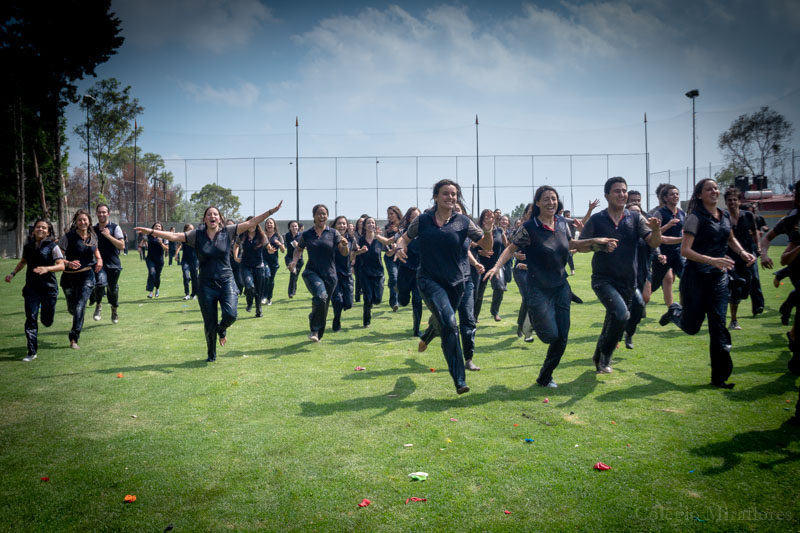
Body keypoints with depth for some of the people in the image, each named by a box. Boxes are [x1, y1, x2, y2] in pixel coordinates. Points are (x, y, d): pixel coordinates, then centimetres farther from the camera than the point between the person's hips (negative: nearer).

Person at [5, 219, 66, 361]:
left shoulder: (52, 247, -5)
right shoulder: (28, 246, 8)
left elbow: (61, 265, -14)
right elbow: (23, 262, 26)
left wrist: (47, 268, -31)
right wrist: (12, 273, 13)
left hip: (49, 287, -3)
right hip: (31, 287, 3)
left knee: (47, 322, 7)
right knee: (31, 319, -6)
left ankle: (45, 309, 46)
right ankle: (32, 352, 0)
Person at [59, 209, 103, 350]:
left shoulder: (93, 236, 3)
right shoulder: (68, 237, -10)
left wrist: (99, 259, 6)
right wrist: (68, 263, -33)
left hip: (87, 276, 1)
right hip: (69, 277, 0)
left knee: (80, 307, -14)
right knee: (72, 308, 14)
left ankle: (74, 339, -10)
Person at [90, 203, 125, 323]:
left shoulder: (115, 228, -2)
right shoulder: (93, 229, 8)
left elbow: (122, 245, -11)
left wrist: (108, 236, -17)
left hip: (113, 264, -1)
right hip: (99, 263, 1)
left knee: (113, 288, 9)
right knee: (100, 282, -24)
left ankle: (114, 310, 34)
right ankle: (98, 305, 3)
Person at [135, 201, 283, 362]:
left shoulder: (228, 232, 0)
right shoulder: (197, 235, 1)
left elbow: (251, 223, -6)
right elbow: (175, 236, -5)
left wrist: (272, 211, -13)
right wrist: (152, 231, -16)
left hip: (226, 282, 0)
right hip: (206, 285, 0)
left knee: (230, 315, -20)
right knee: (210, 323, 6)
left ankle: (222, 329, 19)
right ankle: (211, 355, 30)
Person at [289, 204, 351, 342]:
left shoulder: (333, 233, 1)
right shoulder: (306, 234, 2)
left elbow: (344, 253, 0)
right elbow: (298, 249, 17)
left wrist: (345, 245, -22)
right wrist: (294, 261, -2)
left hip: (329, 274, 2)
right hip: (312, 272, -2)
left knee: (324, 307, 9)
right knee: (321, 296, -29)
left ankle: (318, 335, 32)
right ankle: (314, 329, -11)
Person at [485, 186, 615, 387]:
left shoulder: (562, 222, 3)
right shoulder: (529, 227, -14)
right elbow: (511, 248, -10)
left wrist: (595, 241, 10)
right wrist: (497, 266, -25)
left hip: (561, 287, 6)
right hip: (539, 289, -6)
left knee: (561, 338, 6)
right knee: (550, 335, -12)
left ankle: (544, 378, 25)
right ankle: (531, 318, 24)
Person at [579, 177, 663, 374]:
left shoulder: (635, 219, 2)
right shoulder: (596, 220, -2)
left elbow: (653, 243, -6)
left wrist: (656, 230, -28)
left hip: (627, 281, 4)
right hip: (603, 280, -3)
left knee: (613, 322, 14)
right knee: (621, 314, -25)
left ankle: (600, 358, 37)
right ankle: (605, 354, -3)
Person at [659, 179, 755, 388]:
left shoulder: (725, 216, 8)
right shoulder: (696, 217, -12)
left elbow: (731, 239, 27)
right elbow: (685, 250, -20)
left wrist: (743, 252, 9)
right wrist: (712, 260, -30)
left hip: (719, 277, 5)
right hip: (696, 276, -5)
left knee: (718, 326, 1)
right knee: (691, 327, 4)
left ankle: (719, 377, 7)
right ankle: (675, 312, 39)